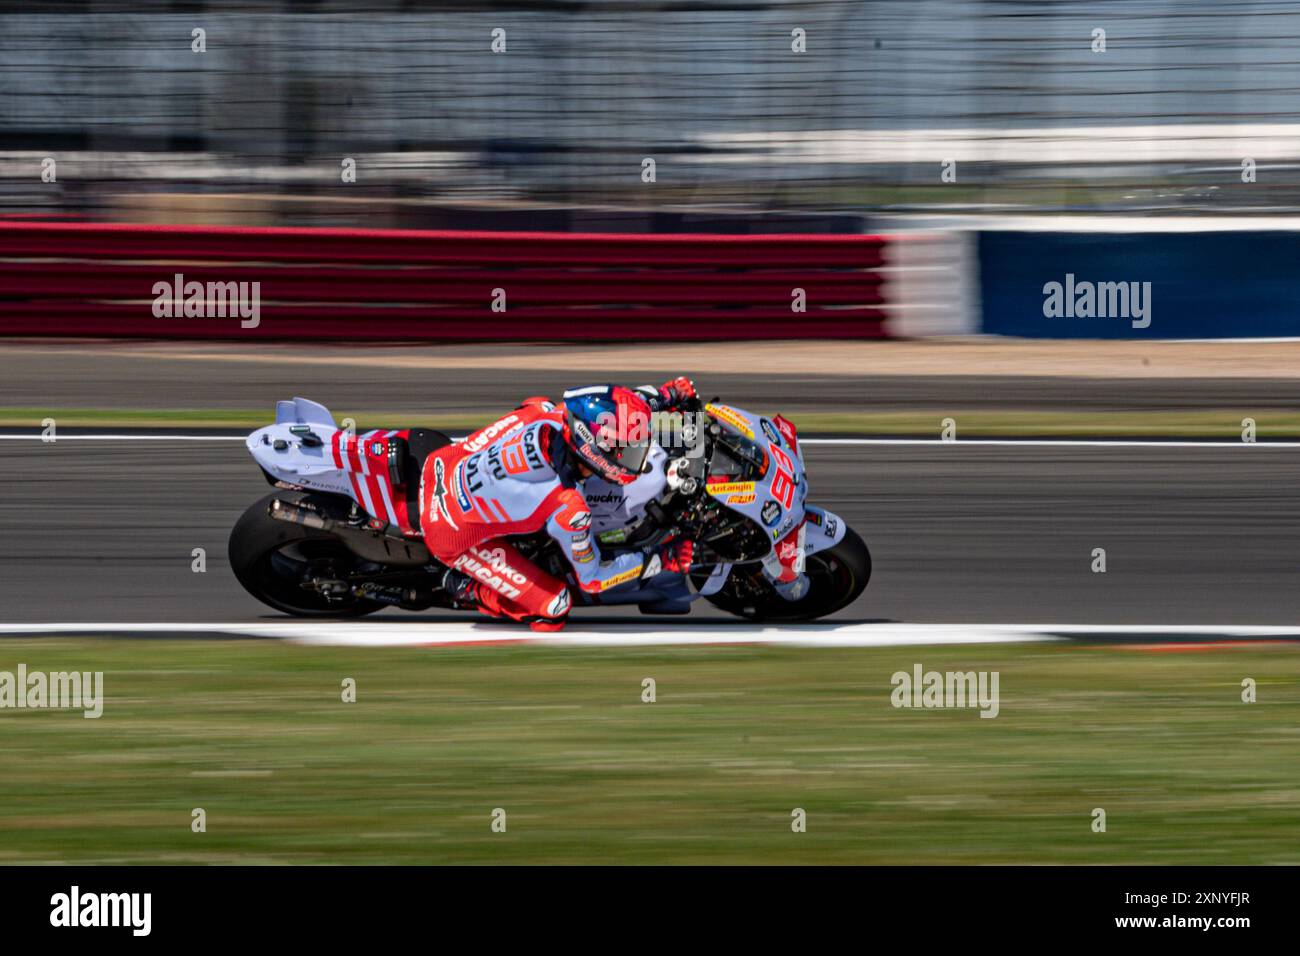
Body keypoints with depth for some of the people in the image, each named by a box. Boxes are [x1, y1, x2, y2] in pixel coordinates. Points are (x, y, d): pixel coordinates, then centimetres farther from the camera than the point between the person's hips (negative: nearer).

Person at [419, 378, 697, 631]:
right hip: (453, 537, -6)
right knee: (551, 610, -4)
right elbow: (591, 578, -16)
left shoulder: (545, 414, -22)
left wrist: (665, 396, 0)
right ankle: (465, 588, 12)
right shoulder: (567, 508, -34)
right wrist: (661, 561, -13)